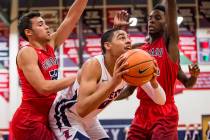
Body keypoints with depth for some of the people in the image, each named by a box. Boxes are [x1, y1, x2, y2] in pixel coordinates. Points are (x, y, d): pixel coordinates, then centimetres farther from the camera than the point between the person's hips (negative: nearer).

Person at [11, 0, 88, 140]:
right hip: (30, 122, -8)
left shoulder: (50, 45, 10)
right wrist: (76, 78, -17)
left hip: (44, 119, 8)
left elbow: (71, 17, 8)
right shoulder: (27, 52, -13)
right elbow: (43, 88, -22)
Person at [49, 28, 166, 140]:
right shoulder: (94, 65, -30)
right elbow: (81, 109, -41)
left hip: (89, 120, 8)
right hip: (65, 117, -8)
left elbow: (161, 101, -12)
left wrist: (153, 81, -34)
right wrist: (113, 82, -49)